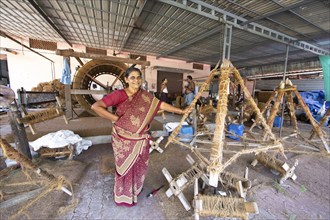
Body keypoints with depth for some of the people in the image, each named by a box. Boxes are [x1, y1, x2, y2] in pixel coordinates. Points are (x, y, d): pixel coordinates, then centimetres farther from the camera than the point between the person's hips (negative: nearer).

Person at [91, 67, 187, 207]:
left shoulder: (145, 96, -2)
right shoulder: (119, 94, -15)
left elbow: (161, 105, 2)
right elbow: (95, 106, -19)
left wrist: (181, 111, 4)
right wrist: (115, 118, -18)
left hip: (141, 140, 4)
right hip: (124, 140, -4)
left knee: (139, 166, 21)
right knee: (125, 167, 16)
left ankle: (136, 189, 53)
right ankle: (124, 195, 45)